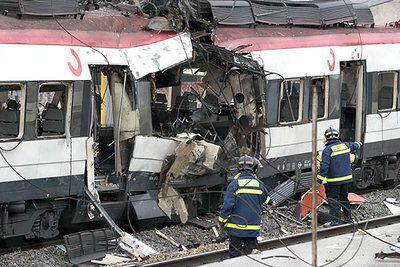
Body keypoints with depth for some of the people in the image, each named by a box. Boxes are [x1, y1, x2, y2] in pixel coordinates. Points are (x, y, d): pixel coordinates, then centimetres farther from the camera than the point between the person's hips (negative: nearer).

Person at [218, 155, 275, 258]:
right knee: (249, 254, 10)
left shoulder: (235, 184, -9)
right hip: (253, 229, 3)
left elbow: (227, 205, -14)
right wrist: (272, 203, 50)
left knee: (235, 254, 4)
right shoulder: (259, 184, 4)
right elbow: (265, 198, 26)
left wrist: (221, 221, -1)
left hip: (236, 227, -3)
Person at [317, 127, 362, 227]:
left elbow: (324, 166, -23)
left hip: (333, 181, -6)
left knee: (333, 200, -1)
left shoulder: (327, 150, -17)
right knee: (344, 198, 20)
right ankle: (348, 218, 30)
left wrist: (319, 180, -21)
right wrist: (358, 144, 52)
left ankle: (335, 221, -2)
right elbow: (354, 146, 27)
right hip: (346, 178, 6)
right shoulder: (345, 145, 3)